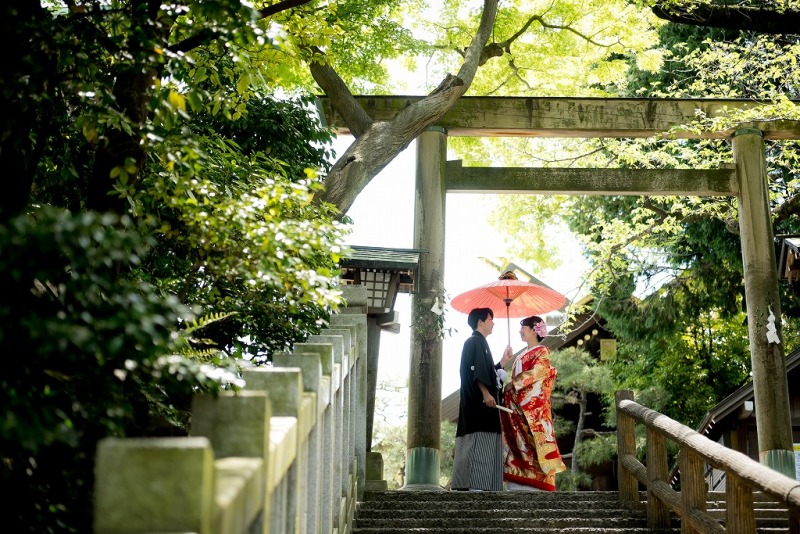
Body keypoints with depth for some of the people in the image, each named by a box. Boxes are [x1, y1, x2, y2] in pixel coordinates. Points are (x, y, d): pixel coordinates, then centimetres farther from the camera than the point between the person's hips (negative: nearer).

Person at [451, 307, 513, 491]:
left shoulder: (481, 343, 26)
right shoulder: (474, 341, -4)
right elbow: (475, 371, -18)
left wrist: (503, 362, 27)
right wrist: (486, 394, -25)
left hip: (482, 405, 10)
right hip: (478, 403, -10)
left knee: (485, 450, 5)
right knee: (478, 448, -17)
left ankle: (479, 488, 3)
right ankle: (473, 487, -24)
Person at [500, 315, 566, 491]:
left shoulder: (542, 352, 2)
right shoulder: (521, 356, 25)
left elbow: (534, 373, -12)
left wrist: (513, 383, -11)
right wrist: (509, 387, 4)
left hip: (533, 407, -8)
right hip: (517, 407, 8)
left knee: (532, 445, -12)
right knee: (517, 446, 1)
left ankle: (535, 489, -14)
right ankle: (519, 488, -1)